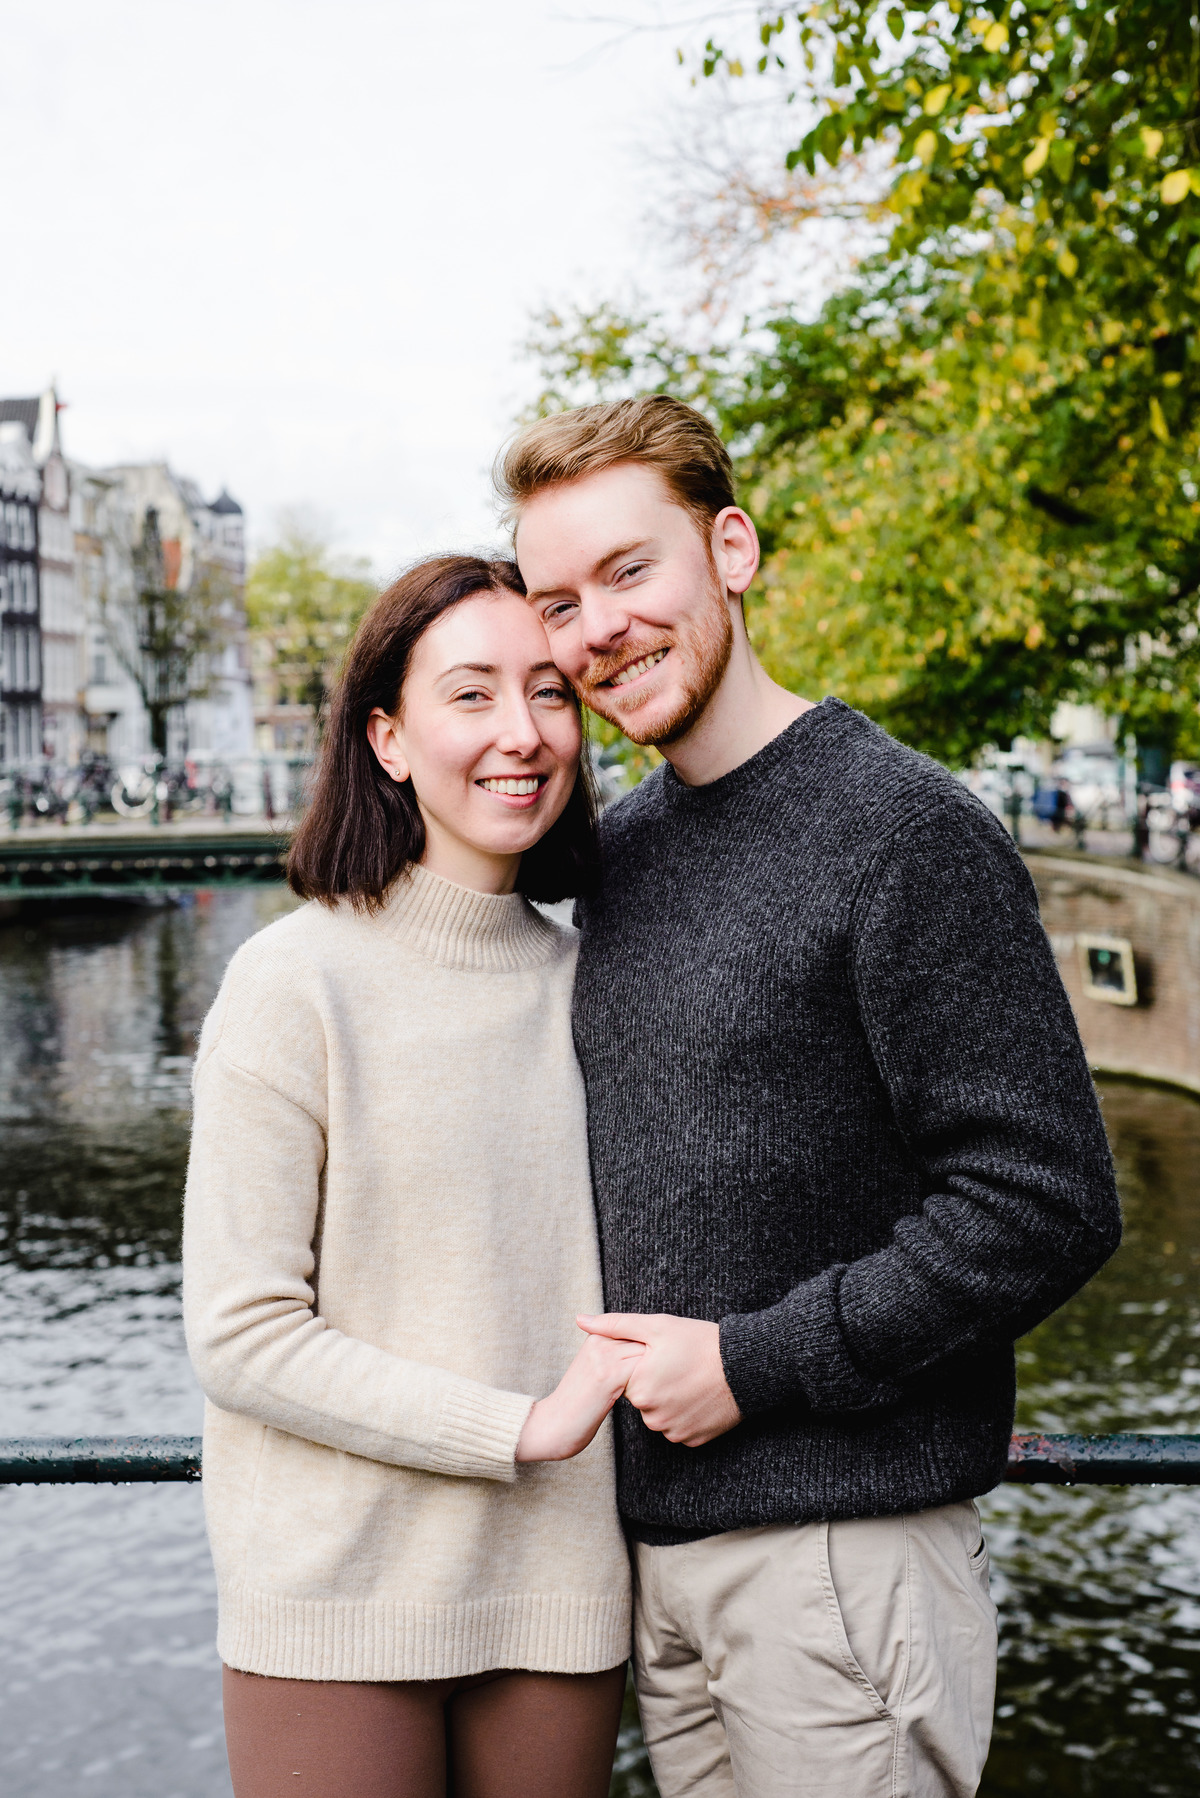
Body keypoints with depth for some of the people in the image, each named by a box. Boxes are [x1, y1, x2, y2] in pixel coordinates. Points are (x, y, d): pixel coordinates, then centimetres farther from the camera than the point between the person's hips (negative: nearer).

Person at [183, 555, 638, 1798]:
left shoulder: (587, 984, 6)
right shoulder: (297, 982, -10)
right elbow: (239, 1334, -12)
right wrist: (518, 1427, -15)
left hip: (558, 1591, 4)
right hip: (335, 1601, -4)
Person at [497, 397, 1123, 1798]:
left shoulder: (906, 832, -14)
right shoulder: (620, 849, 9)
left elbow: (1045, 1206, -18)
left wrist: (756, 1363, -15)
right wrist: (627, 1366, 7)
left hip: (842, 1545, -7)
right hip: (656, 1534, 7)